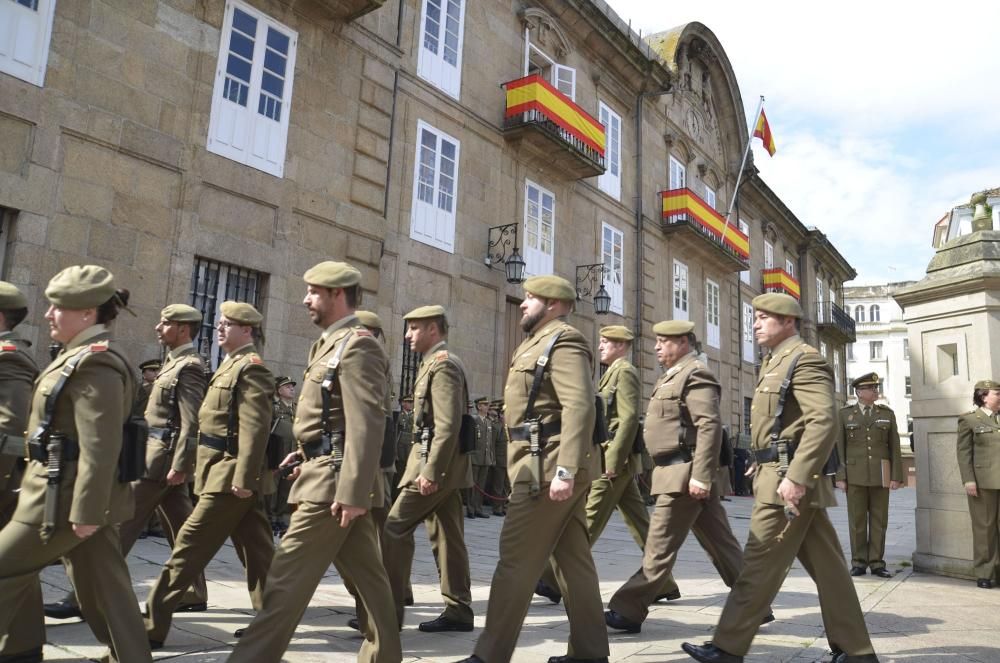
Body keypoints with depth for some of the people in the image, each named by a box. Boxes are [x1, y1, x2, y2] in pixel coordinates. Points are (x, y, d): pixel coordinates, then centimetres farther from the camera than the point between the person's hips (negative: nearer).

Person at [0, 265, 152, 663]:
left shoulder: (94, 362, -18)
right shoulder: (83, 357, 15)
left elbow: (100, 446, -24)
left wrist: (85, 510, -23)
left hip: (67, 494, -10)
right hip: (84, 495, 10)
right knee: (103, 586, 12)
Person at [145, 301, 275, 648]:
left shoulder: (251, 368, -11)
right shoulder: (232, 365, 20)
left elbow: (255, 429, -21)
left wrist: (243, 478, -25)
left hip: (230, 474, -10)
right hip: (230, 473, 10)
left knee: (189, 545, -4)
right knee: (256, 550, 11)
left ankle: (153, 626, 5)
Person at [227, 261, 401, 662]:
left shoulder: (357, 345, -14)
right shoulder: (332, 344, 18)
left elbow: (367, 425, -22)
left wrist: (352, 492, -25)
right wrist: (306, 452, 14)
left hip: (334, 479, -10)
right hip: (330, 473, 10)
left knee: (288, 577, -4)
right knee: (365, 573, 14)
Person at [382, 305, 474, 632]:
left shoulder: (442, 364, -13)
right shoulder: (439, 363, 19)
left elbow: (447, 425, -22)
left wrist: (429, 470, -24)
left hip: (436, 461, -10)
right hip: (444, 464, 10)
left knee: (395, 528, -6)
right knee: (447, 535, 10)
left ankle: (388, 610, 1)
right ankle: (458, 611, 15)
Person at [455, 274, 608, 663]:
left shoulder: (563, 342, -11)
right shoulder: (540, 343, 20)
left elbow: (580, 408, -23)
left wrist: (565, 470, -28)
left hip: (549, 464, -10)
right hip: (551, 464, 10)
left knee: (517, 558, -5)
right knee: (573, 557, 12)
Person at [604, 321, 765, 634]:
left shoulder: (695, 374, -11)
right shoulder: (672, 376, 20)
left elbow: (710, 426, -21)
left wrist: (700, 476, -25)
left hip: (686, 475, -10)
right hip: (681, 474, 10)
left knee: (660, 547, -4)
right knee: (721, 545, 14)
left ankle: (627, 611, 3)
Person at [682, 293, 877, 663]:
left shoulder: (805, 359, -11)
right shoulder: (776, 363, 20)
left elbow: (823, 422, -22)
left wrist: (796, 477, -26)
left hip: (788, 479, -10)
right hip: (780, 477, 10)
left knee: (759, 565, -3)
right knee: (826, 566, 12)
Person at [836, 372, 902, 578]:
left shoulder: (887, 413, 6)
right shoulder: (845, 414, 3)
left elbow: (894, 447, 4)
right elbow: (839, 447, 1)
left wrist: (896, 476, -3)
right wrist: (840, 476, -5)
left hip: (880, 475, 1)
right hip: (855, 475, -1)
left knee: (879, 520, 4)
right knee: (857, 520, 2)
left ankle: (877, 563, 11)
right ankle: (859, 563, 9)